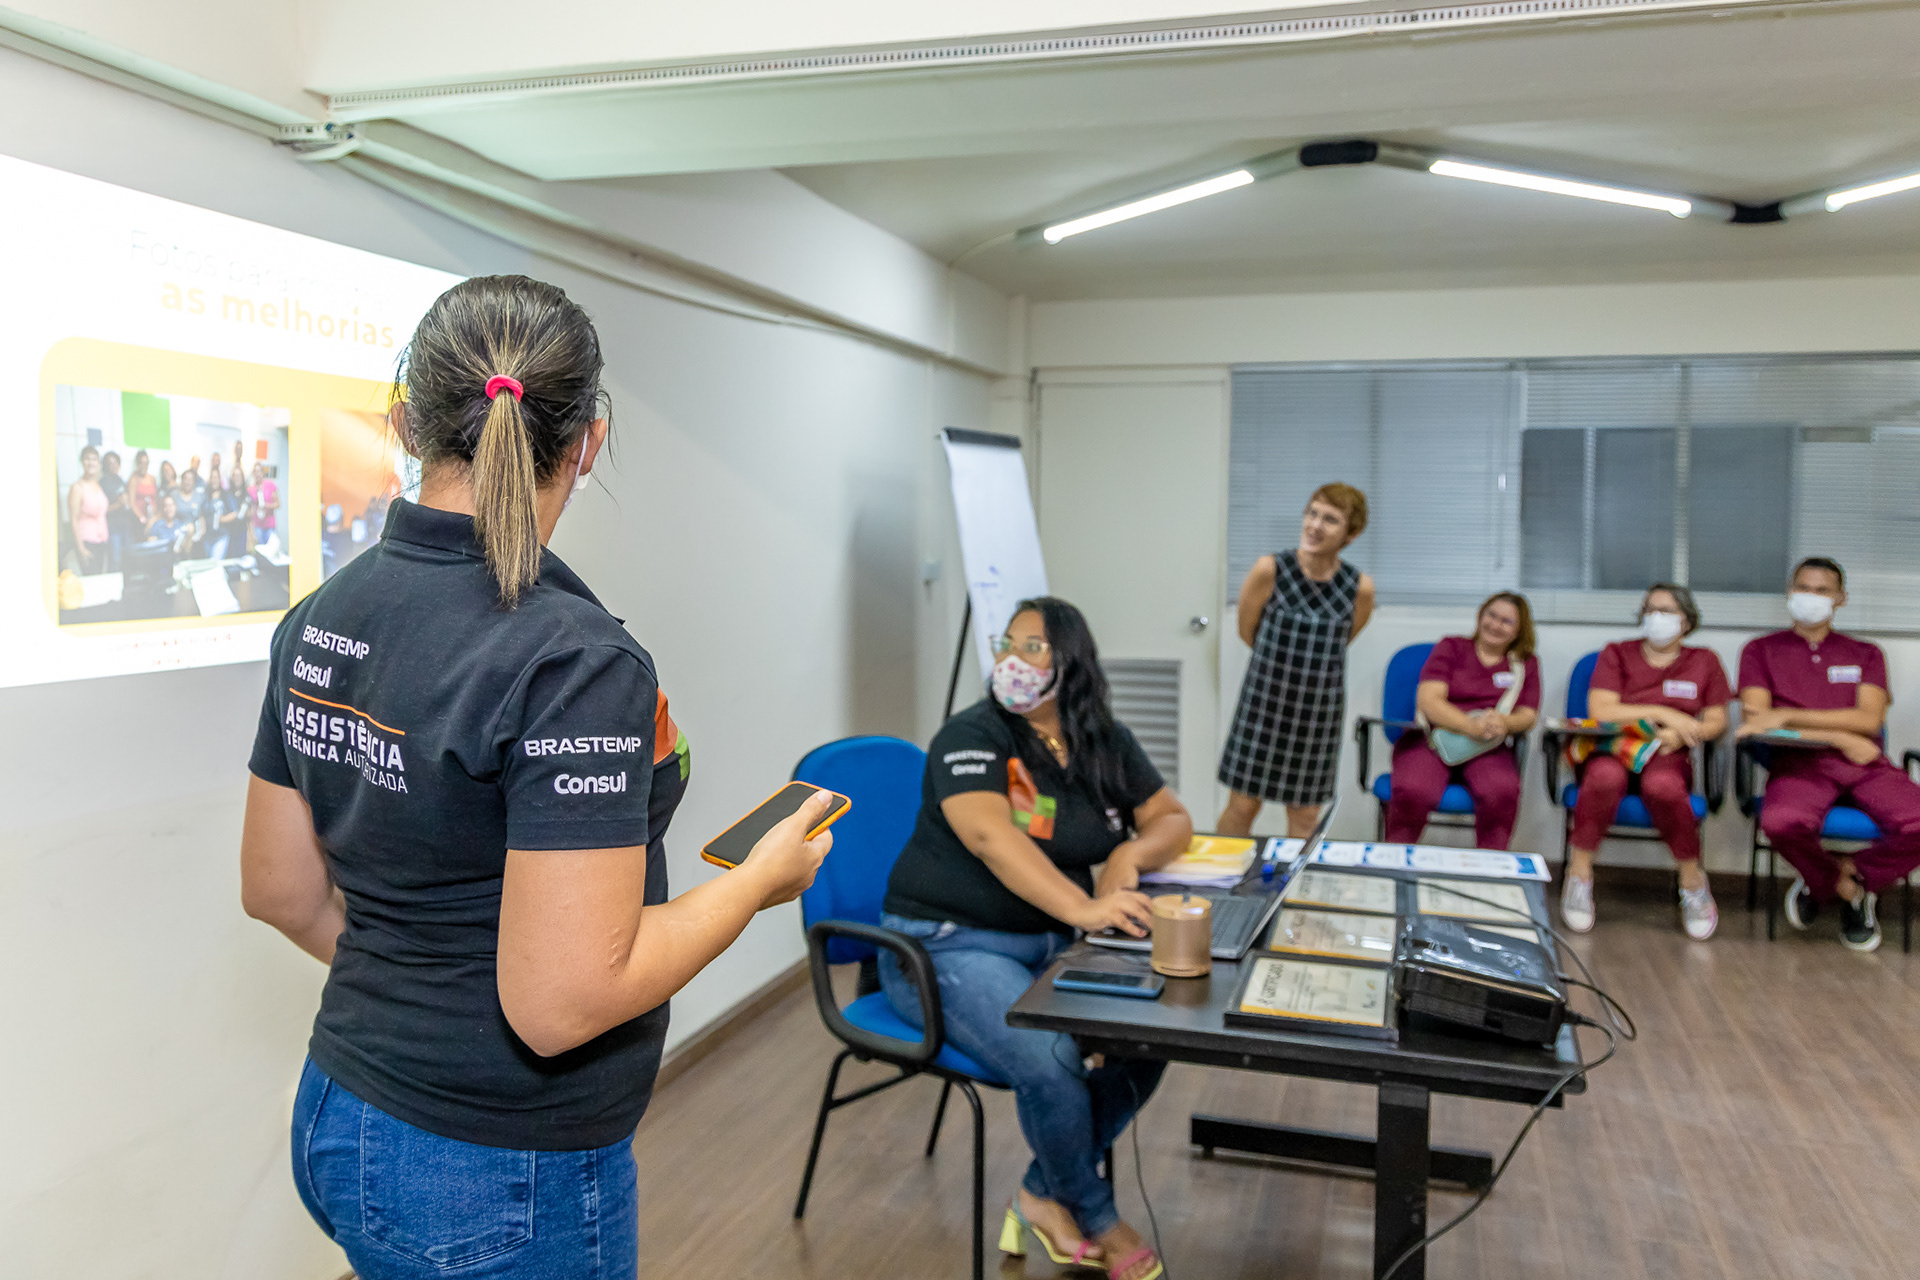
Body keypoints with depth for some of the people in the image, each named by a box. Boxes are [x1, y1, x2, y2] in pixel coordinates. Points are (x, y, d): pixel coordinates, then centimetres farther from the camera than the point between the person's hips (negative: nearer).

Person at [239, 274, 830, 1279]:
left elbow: (278, 891, 8)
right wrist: (765, 876, -14)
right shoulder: (575, 663, -26)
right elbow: (563, 1005, -27)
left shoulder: (318, 621, -2)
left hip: (336, 1121, 7)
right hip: (499, 1194, -7)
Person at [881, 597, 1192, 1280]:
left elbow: (1173, 820, 12)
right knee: (1052, 1062, -28)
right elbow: (991, 836, -30)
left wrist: (1131, 854, -12)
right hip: (948, 947, -6)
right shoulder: (972, 735, -13)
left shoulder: (1107, 744, 8)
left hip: (1050, 943, 7)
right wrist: (1085, 908, -43)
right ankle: (1095, 1218, 3)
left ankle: (1044, 1194, 6)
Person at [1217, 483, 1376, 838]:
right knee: (1243, 806, 4)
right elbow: (1248, 631, -1)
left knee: (1305, 816, 11)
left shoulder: (1360, 588, -10)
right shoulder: (1269, 570, -14)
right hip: (1264, 701, -1)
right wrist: (1281, 659, 8)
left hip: (1320, 710, 2)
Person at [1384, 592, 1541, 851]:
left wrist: (1504, 723, -18)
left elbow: (1528, 715, 9)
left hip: (1486, 749, 1)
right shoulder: (1452, 647, 13)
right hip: (1431, 739, -1)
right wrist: (1471, 726, -21)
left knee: (1502, 792, -34)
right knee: (1413, 792, -33)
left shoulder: (1526, 664, 19)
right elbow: (1428, 699, -2)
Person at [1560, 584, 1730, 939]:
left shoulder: (1703, 661, 17)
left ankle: (1692, 881, -17)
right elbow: (1600, 710, -3)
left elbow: (1717, 722, 11)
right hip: (1612, 749, 0)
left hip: (1668, 754, 1)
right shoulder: (1616, 654, 12)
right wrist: (1662, 713, -10)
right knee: (1605, 776, -40)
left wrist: (1683, 734, -10)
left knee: (1663, 785, -39)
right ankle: (1579, 875, -24)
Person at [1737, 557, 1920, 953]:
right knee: (1782, 822, -37)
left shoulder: (1865, 653, 23)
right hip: (1799, 762, -2)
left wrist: (1789, 716, -6)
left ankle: (1833, 879, 2)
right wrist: (1840, 737, -5)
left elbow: (1869, 720, 5)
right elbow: (1755, 721, 2)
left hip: (1865, 762, 2)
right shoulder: (1761, 650, 17)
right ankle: (1851, 889, -2)